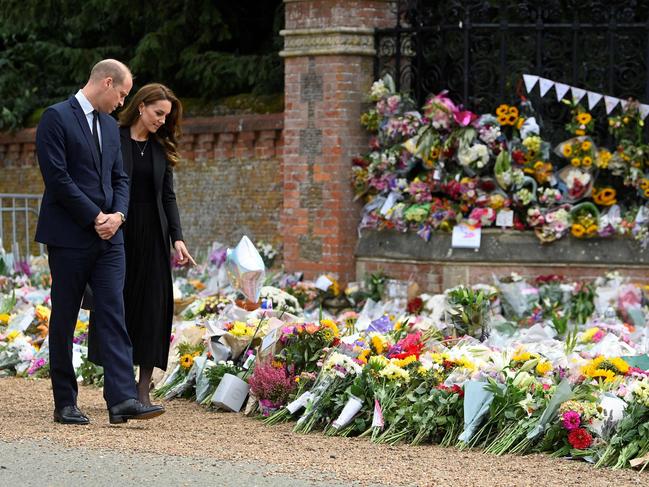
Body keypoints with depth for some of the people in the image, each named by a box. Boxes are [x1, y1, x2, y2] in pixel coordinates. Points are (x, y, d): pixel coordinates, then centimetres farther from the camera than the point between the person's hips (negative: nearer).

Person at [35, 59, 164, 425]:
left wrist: (118, 214, -3)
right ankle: (65, 404, 9)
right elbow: (57, 177, -14)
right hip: (70, 236, -6)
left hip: (109, 236, 6)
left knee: (114, 314, -5)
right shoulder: (57, 118, -7)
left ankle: (123, 400, -12)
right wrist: (95, 217, -13)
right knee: (64, 320, 3)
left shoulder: (110, 125, 17)